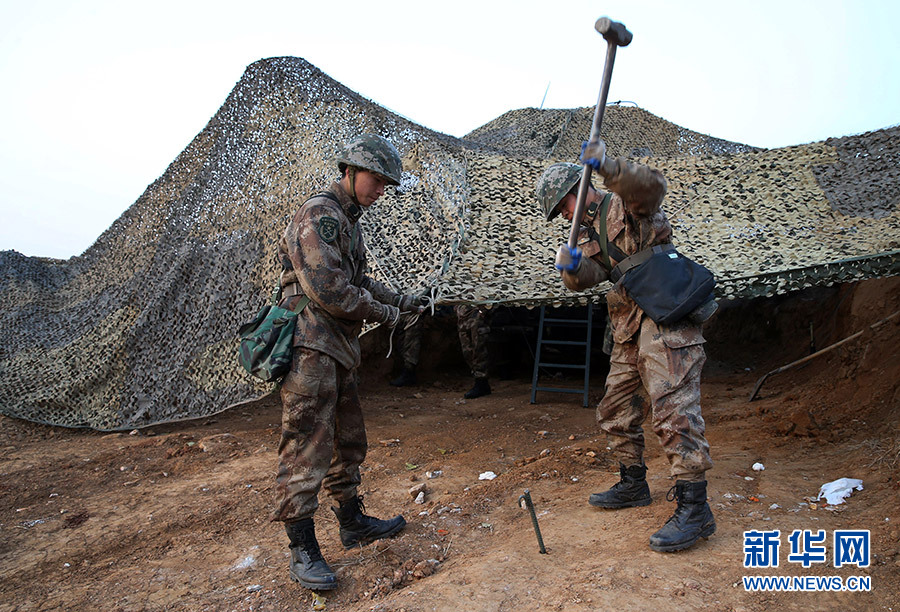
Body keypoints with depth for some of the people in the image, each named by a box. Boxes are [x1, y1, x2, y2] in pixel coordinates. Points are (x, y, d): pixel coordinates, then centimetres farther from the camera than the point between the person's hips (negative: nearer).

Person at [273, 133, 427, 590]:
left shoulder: (348, 220, 19)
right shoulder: (319, 214, -13)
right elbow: (327, 288, -22)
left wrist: (401, 300, 17)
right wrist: (383, 312, -10)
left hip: (339, 348, 11)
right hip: (311, 348, -10)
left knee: (348, 441, 18)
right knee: (306, 447, -4)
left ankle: (352, 522, 32)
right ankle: (302, 550, 6)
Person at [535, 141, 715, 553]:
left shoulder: (628, 203, -1)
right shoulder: (589, 230, 20)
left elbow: (652, 184, -26)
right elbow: (587, 276, 2)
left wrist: (608, 167, -41)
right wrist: (572, 267, -21)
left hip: (665, 321, -9)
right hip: (629, 330, 9)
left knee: (673, 408, -14)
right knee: (615, 409, 14)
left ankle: (694, 508, -9)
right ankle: (633, 484, 29)